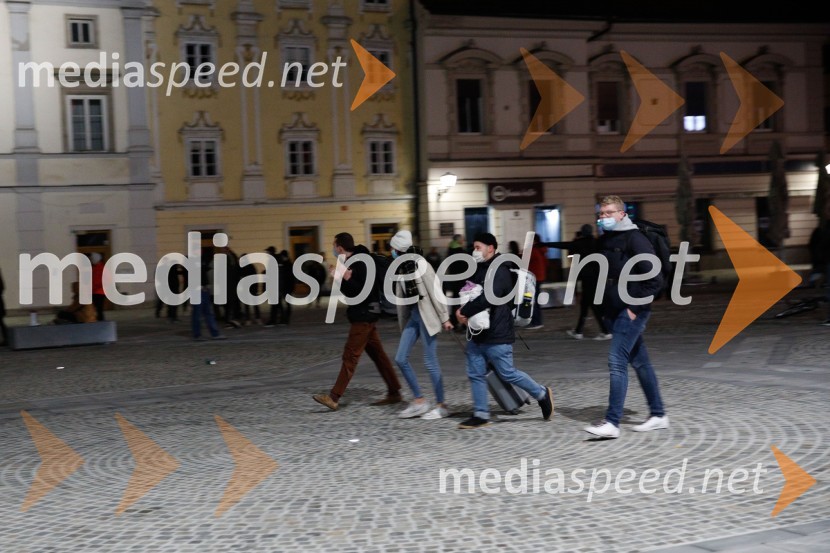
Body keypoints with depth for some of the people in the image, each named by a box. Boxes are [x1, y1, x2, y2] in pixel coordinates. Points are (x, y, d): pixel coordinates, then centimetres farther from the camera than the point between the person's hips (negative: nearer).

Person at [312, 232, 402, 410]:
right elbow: (351, 292, 15)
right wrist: (340, 278, -2)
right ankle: (394, 393, 16)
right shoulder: (352, 262, 13)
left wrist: (346, 278, -29)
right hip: (363, 315, 10)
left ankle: (334, 398, -10)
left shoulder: (359, 264, -17)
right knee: (377, 354, 12)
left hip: (363, 316, -10)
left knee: (350, 356, -10)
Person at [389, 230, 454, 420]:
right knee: (400, 359, 5)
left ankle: (441, 406, 7)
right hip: (413, 315, 8)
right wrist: (403, 321, 15)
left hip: (426, 316, -8)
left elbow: (435, 291, -16)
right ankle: (419, 401, 14)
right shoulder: (402, 267, 7)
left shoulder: (420, 265, -15)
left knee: (430, 362, -3)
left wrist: (444, 318, -16)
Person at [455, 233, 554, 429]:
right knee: (475, 374, 7)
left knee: (507, 374, -2)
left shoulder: (498, 271, -16)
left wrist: (465, 311, -18)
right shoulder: (480, 270, 15)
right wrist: (463, 309, 0)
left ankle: (542, 394, 16)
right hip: (478, 334, 9)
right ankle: (481, 415, 14)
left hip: (496, 336, -9)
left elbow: (488, 298, -28)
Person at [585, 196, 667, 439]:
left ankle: (612, 422, -15)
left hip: (632, 311, -8)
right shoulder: (604, 241, 13)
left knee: (617, 360, -14)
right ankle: (658, 414, 23)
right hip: (614, 311, 8)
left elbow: (655, 280, -15)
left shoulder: (635, 239, -11)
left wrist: (635, 307, -16)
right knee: (639, 362, 13)